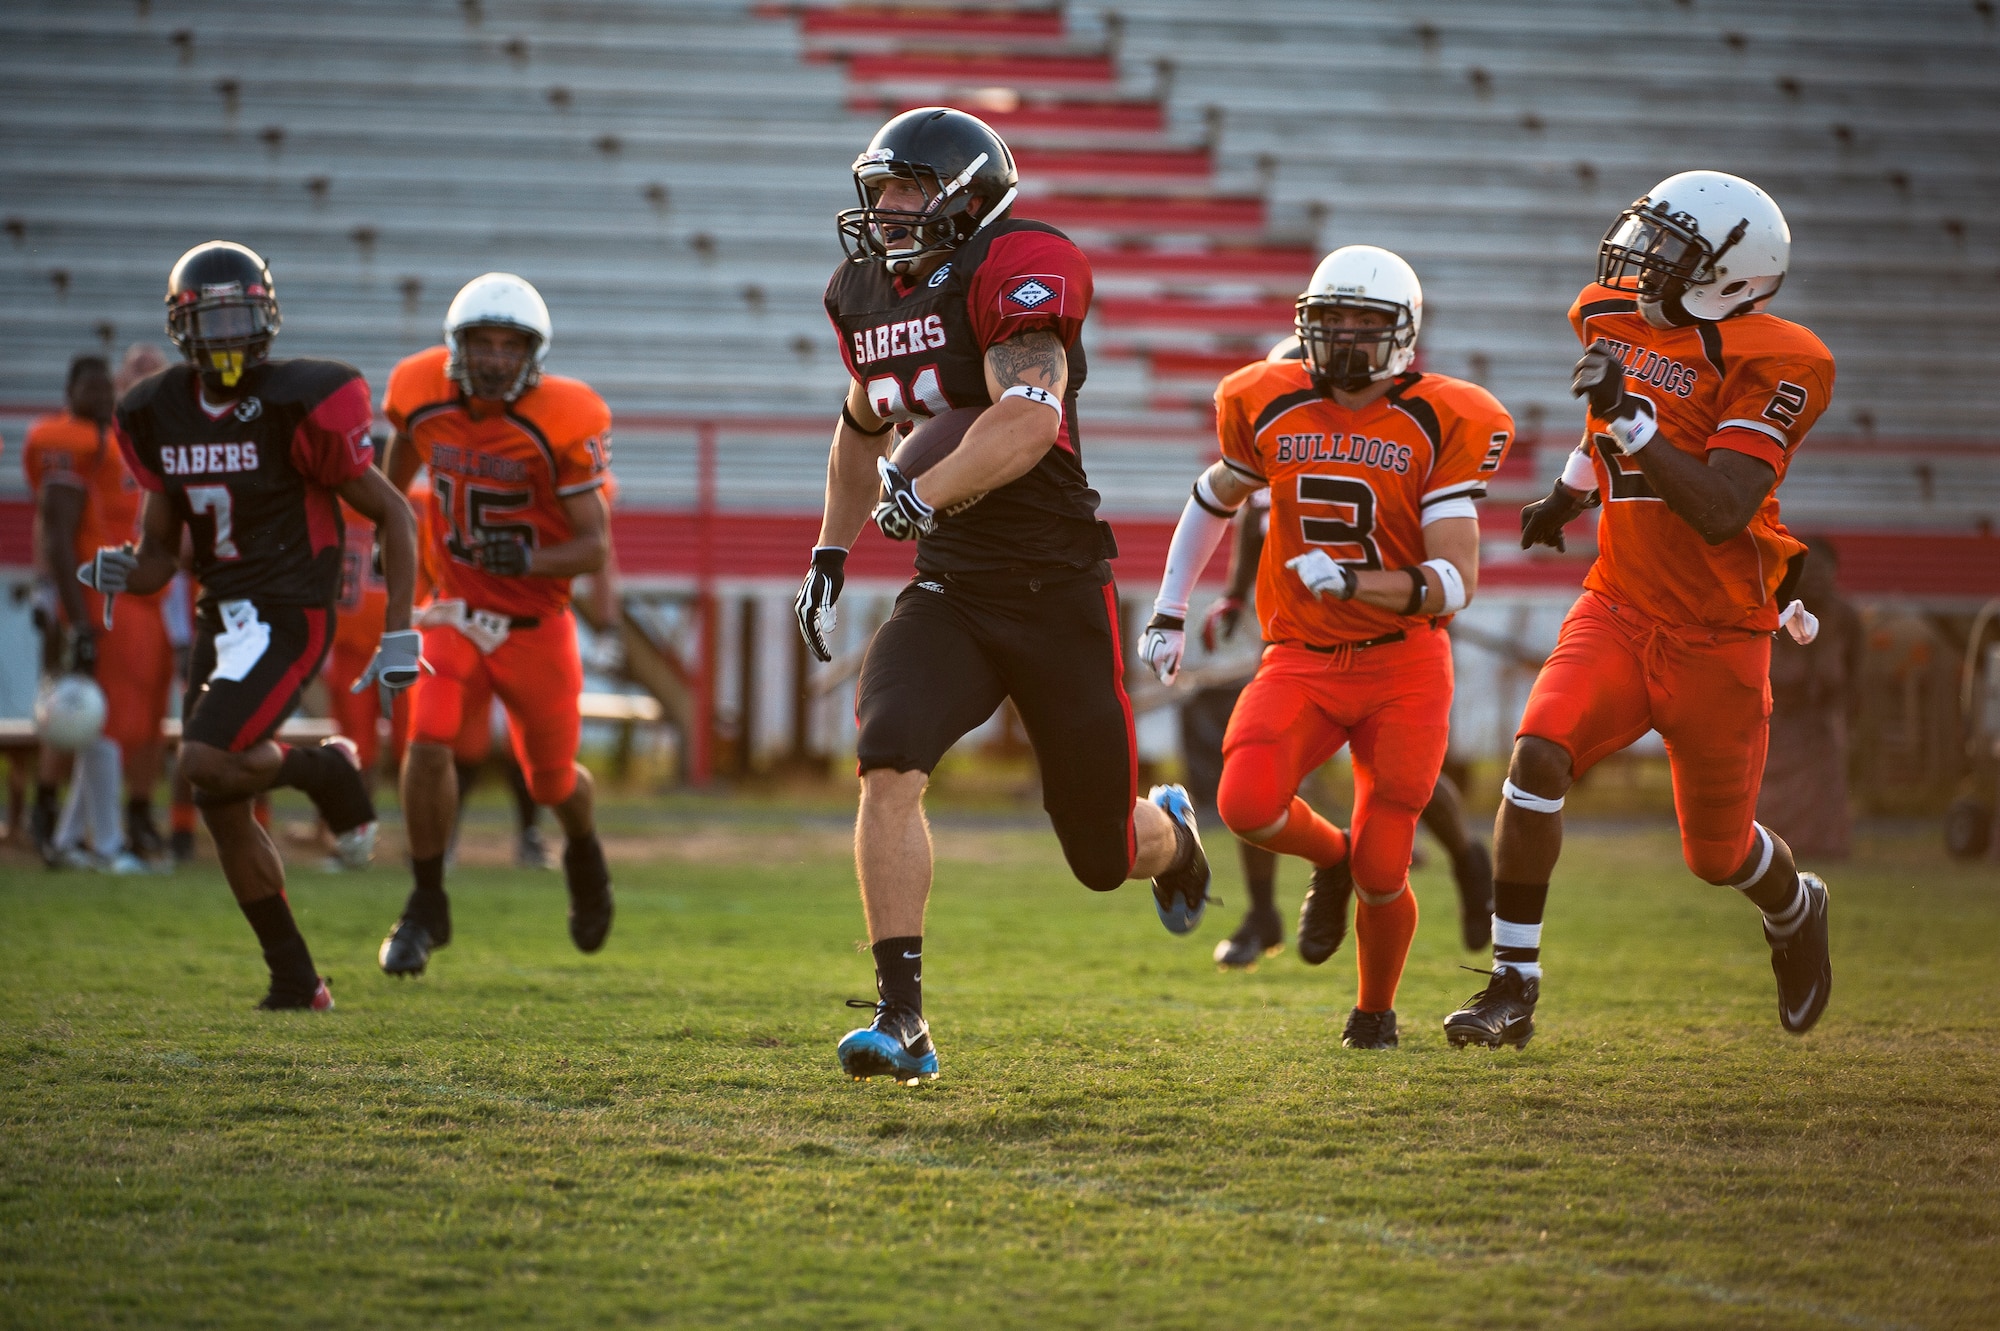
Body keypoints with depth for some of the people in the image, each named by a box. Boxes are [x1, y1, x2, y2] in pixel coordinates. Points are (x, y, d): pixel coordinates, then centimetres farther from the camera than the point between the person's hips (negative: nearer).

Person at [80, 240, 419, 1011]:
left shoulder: (299, 408, -14)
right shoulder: (160, 417, 5)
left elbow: (392, 516, -6)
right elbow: (160, 554, 13)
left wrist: (398, 635, -10)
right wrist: (125, 572, -11)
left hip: (289, 620, -7)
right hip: (222, 621, 7)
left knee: (207, 764, -23)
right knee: (223, 811, 6)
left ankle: (325, 773, 7)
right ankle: (296, 983, 17)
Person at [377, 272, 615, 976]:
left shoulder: (561, 423, -19)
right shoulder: (424, 398, -10)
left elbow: (593, 545, -16)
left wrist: (528, 560, -35)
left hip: (536, 621, -1)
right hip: (457, 610, 2)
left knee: (552, 779, 12)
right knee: (428, 745, -20)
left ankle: (584, 851, 48)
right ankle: (426, 906, -4)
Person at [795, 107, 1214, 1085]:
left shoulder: (1019, 271, -14)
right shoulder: (867, 295, 9)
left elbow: (1029, 418, -30)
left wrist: (926, 493, -39)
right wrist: (830, 555, 25)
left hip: (1058, 592, -5)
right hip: (949, 593, 5)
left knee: (1105, 854, 7)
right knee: (888, 765, -24)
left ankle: (1171, 832, 47)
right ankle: (902, 1020, -23)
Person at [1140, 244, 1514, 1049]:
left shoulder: (1442, 425, -9)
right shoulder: (1270, 408, 1)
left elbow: (1455, 584, -14)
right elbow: (1215, 497, 22)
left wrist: (1351, 582, -28)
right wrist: (1168, 611, 22)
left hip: (1405, 665, -2)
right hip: (1302, 659, 2)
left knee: (1381, 872, -4)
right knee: (1247, 806, -25)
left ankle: (1376, 1008, 28)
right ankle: (1330, 862, 11)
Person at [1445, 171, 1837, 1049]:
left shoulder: (1772, 366, -18)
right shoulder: (1618, 319, 1)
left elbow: (1722, 513, -27)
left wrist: (1629, 419, -30)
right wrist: (1576, 485, 20)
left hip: (1718, 638, -4)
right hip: (1619, 612, 4)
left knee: (1719, 854, 10)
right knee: (1539, 754, -22)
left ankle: (1795, 912, 48)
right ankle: (1513, 985, -13)